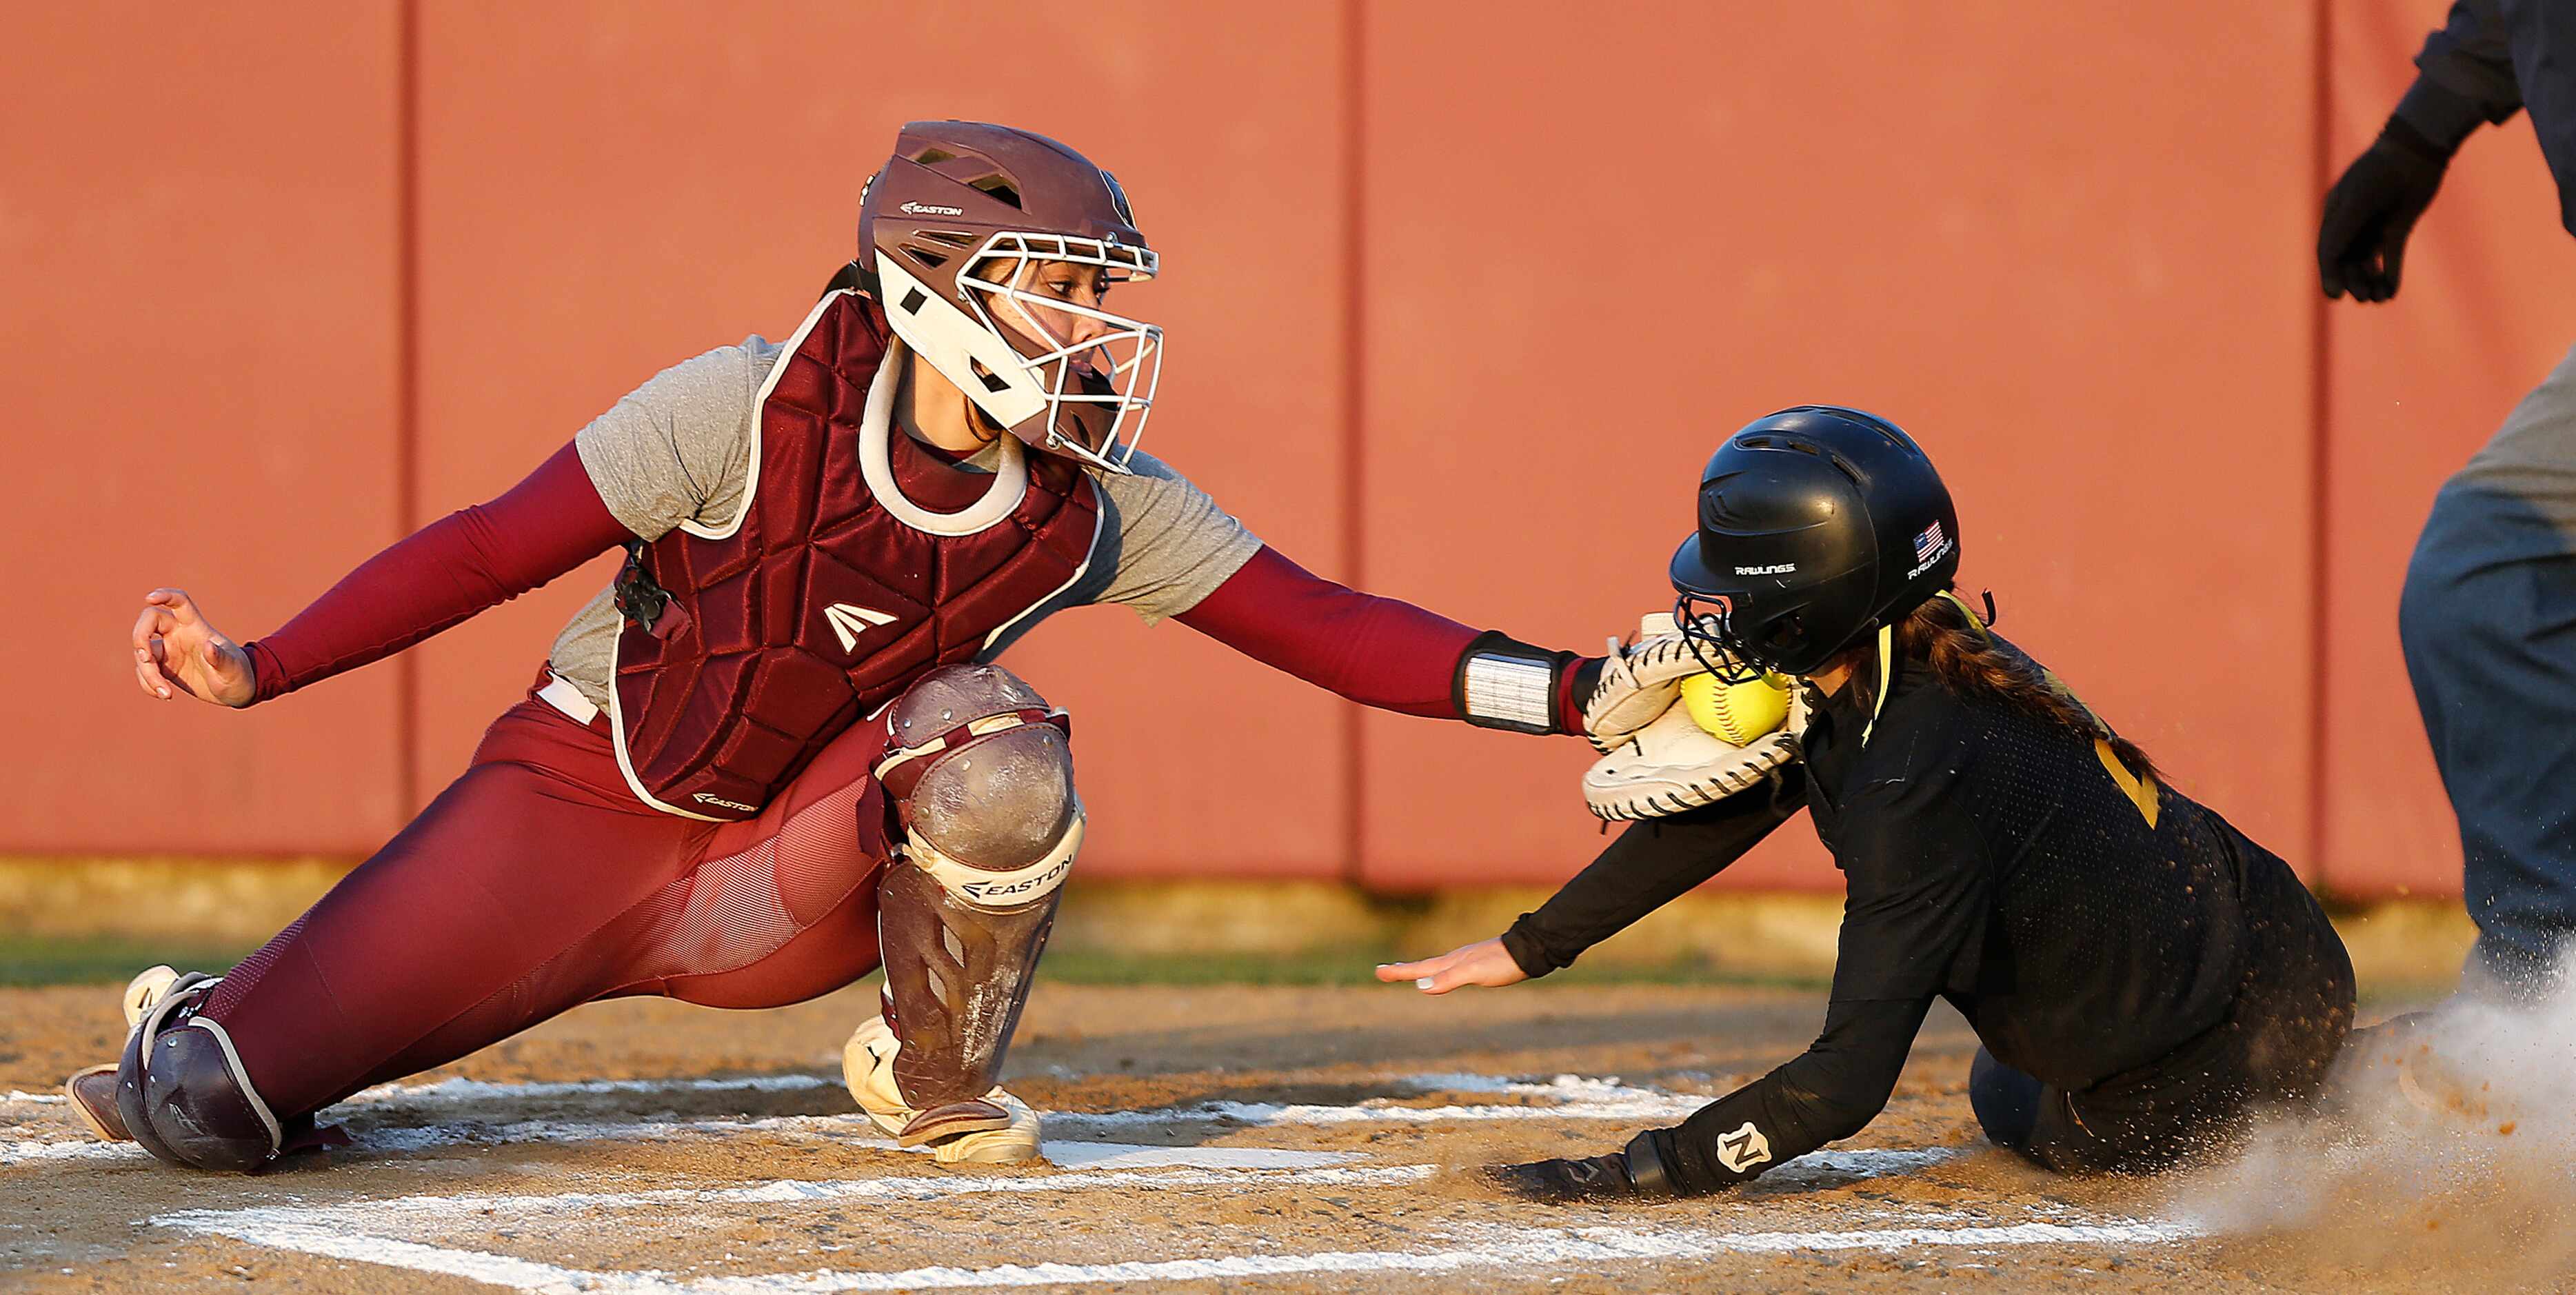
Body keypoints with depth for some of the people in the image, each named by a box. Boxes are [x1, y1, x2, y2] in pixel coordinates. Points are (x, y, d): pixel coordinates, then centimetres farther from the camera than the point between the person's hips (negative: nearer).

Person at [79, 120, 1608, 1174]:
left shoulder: (1091, 511, -11)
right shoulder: (752, 410, -21)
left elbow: (1322, 628, -12)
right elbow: (496, 548, -14)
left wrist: (1572, 690, -24)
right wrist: (260, 670, -19)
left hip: (787, 887, 2)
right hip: (584, 816, -2)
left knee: (991, 740, -30)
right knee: (214, 1113, -13)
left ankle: (937, 1086, -3)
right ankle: (206, 1029, 28)